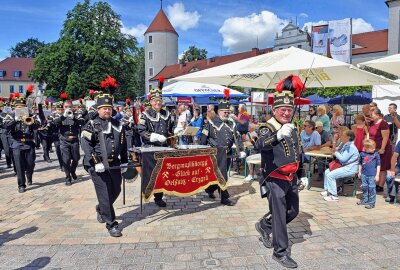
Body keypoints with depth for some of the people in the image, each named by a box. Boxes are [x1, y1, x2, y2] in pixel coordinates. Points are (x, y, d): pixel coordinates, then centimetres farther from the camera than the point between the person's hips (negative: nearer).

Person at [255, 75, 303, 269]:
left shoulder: (292, 129, 9)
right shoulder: (268, 128, -16)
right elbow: (260, 145, -39)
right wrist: (278, 135, -56)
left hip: (291, 179, 8)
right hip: (275, 180, -8)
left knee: (293, 211, 17)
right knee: (279, 215, -1)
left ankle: (264, 225, 37)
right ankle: (280, 252, 14)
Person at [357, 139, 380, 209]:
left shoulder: (376, 154, -5)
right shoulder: (362, 154, 1)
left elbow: (378, 165, -2)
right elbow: (360, 164, 14)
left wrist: (377, 175, -5)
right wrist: (359, 172, 14)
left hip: (372, 175, -3)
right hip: (364, 174, 3)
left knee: (372, 188, -1)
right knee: (364, 187, 15)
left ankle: (371, 203, 8)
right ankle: (364, 200, 30)